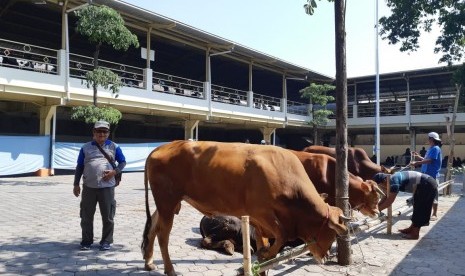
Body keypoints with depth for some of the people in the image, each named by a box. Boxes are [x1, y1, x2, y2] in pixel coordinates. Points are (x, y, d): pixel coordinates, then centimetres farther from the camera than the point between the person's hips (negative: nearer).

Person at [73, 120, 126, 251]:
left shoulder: (114, 147, 6)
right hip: (89, 187, 1)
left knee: (107, 216, 4)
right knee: (86, 216, 8)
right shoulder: (86, 147, 8)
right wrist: (76, 184, 5)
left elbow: (123, 162, 10)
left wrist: (115, 172, -9)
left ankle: (106, 241, 16)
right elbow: (79, 167, 10)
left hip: (107, 187, -1)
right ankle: (86, 241, 22)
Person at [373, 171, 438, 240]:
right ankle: (412, 228, 30)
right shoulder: (393, 178, 8)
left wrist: (378, 208, -11)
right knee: (418, 208, 19)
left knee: (419, 210, -3)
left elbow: (390, 200, -21)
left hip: (427, 186, -10)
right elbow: (387, 197, 15)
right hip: (428, 185, 10)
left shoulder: (394, 181, -22)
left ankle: (415, 234, 5)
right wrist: (377, 205, 9)